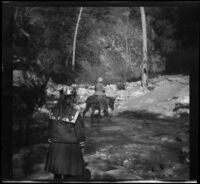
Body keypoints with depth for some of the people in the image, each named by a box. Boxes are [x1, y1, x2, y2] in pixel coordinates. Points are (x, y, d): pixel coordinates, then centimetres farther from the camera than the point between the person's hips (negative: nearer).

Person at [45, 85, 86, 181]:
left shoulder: (53, 111, -4)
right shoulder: (75, 114, -15)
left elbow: (50, 129, 4)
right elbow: (80, 132, -9)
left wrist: (51, 141, 15)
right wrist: (82, 145, 3)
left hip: (55, 146, 4)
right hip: (70, 147, -4)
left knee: (57, 173, 14)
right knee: (70, 174, 6)